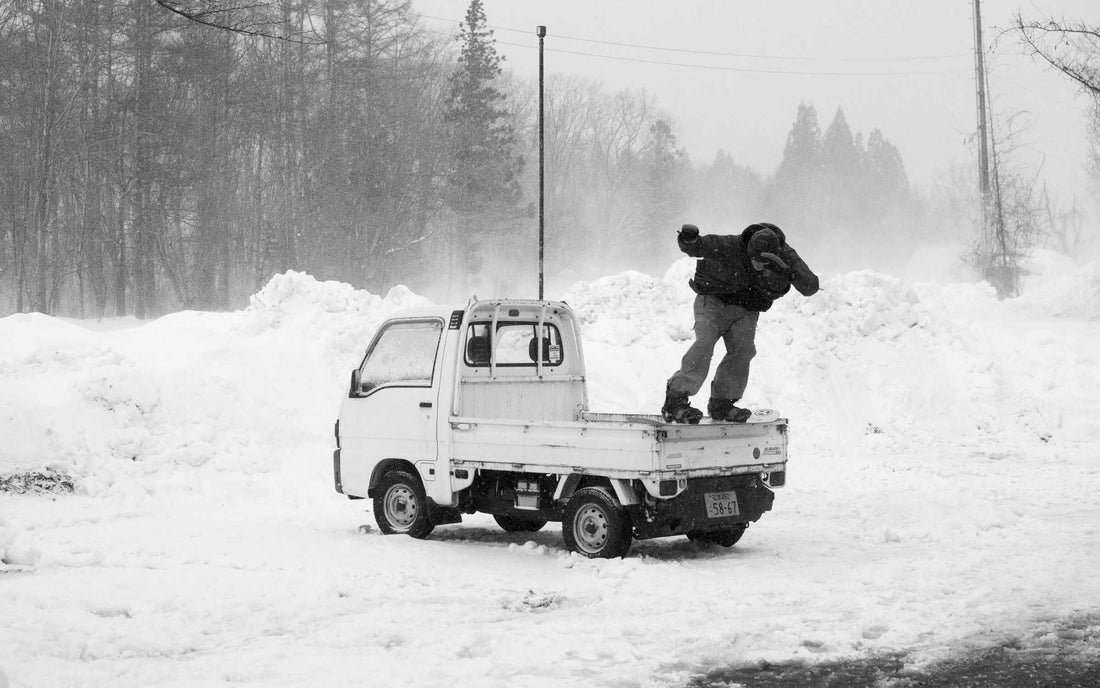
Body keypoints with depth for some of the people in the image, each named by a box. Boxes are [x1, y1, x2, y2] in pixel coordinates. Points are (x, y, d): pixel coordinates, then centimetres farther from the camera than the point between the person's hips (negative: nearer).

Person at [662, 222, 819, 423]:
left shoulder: (785, 257, -21)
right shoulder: (731, 247, -30)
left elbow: (811, 286, -30)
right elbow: (695, 247, -29)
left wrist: (788, 273, -49)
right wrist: (688, 240, -54)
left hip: (745, 311, 3)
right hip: (714, 302, -3)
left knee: (743, 348, -19)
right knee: (705, 341, -24)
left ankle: (721, 403, -6)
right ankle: (674, 401, -22)